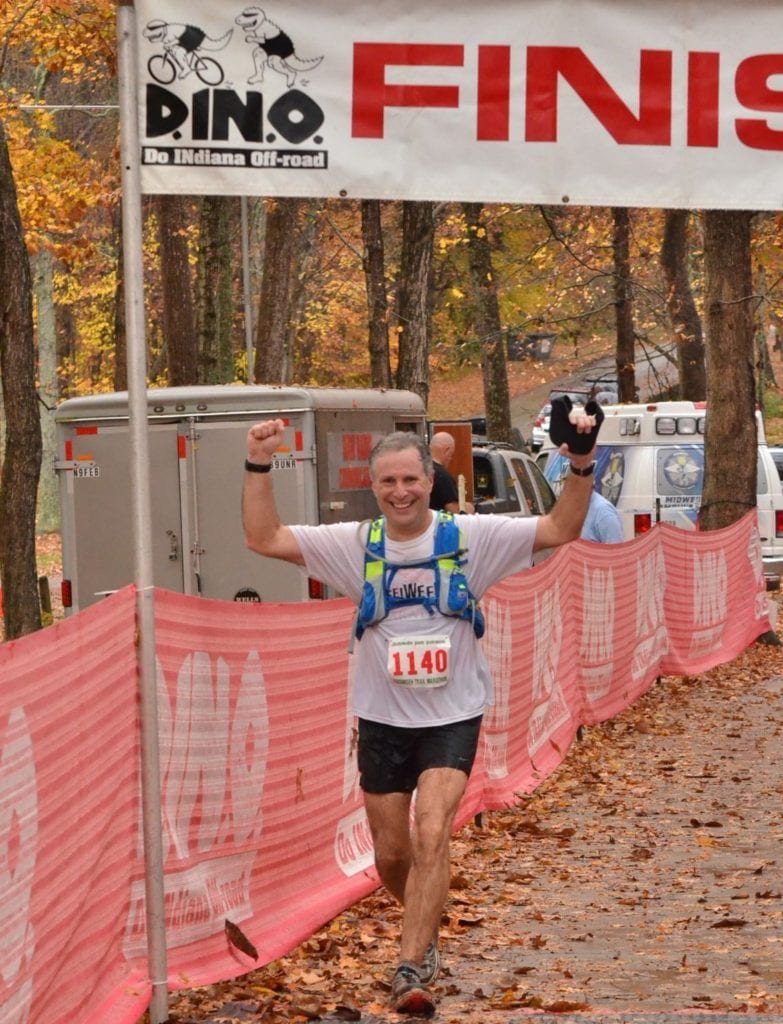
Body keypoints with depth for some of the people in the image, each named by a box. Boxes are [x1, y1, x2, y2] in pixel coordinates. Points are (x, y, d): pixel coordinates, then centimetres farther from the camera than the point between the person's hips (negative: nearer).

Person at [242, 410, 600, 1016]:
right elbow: (264, 539, -5)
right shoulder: (356, 545, -3)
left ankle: (413, 969, -19)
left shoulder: (470, 537, -7)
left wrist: (581, 466, -21)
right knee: (391, 854, 11)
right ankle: (426, 930, 41)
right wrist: (260, 466, -16)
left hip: (452, 718, -3)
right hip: (382, 718, 3)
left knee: (432, 837, -20)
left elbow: (561, 529, -6)